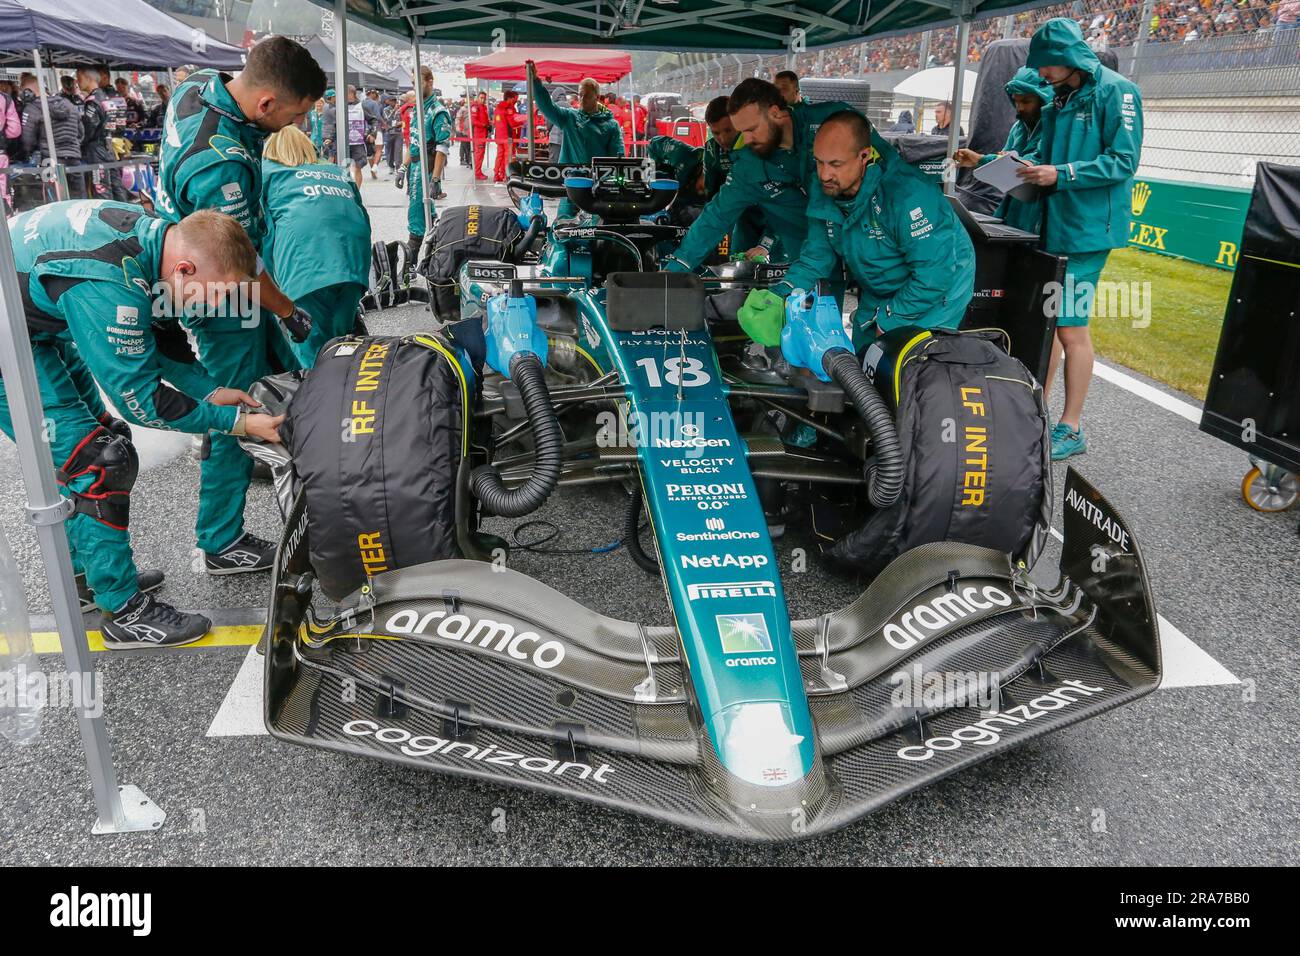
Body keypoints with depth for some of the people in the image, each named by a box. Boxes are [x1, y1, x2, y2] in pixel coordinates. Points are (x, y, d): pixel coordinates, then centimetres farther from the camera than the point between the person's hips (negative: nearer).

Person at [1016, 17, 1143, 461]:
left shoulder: (1116, 91, -9)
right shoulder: (1060, 99, 14)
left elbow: (1123, 162, -15)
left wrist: (1062, 174, -21)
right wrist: (1032, 167, 3)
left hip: (1086, 228, -8)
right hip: (1051, 224, 8)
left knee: (1071, 327, -5)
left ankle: (1071, 429, 3)